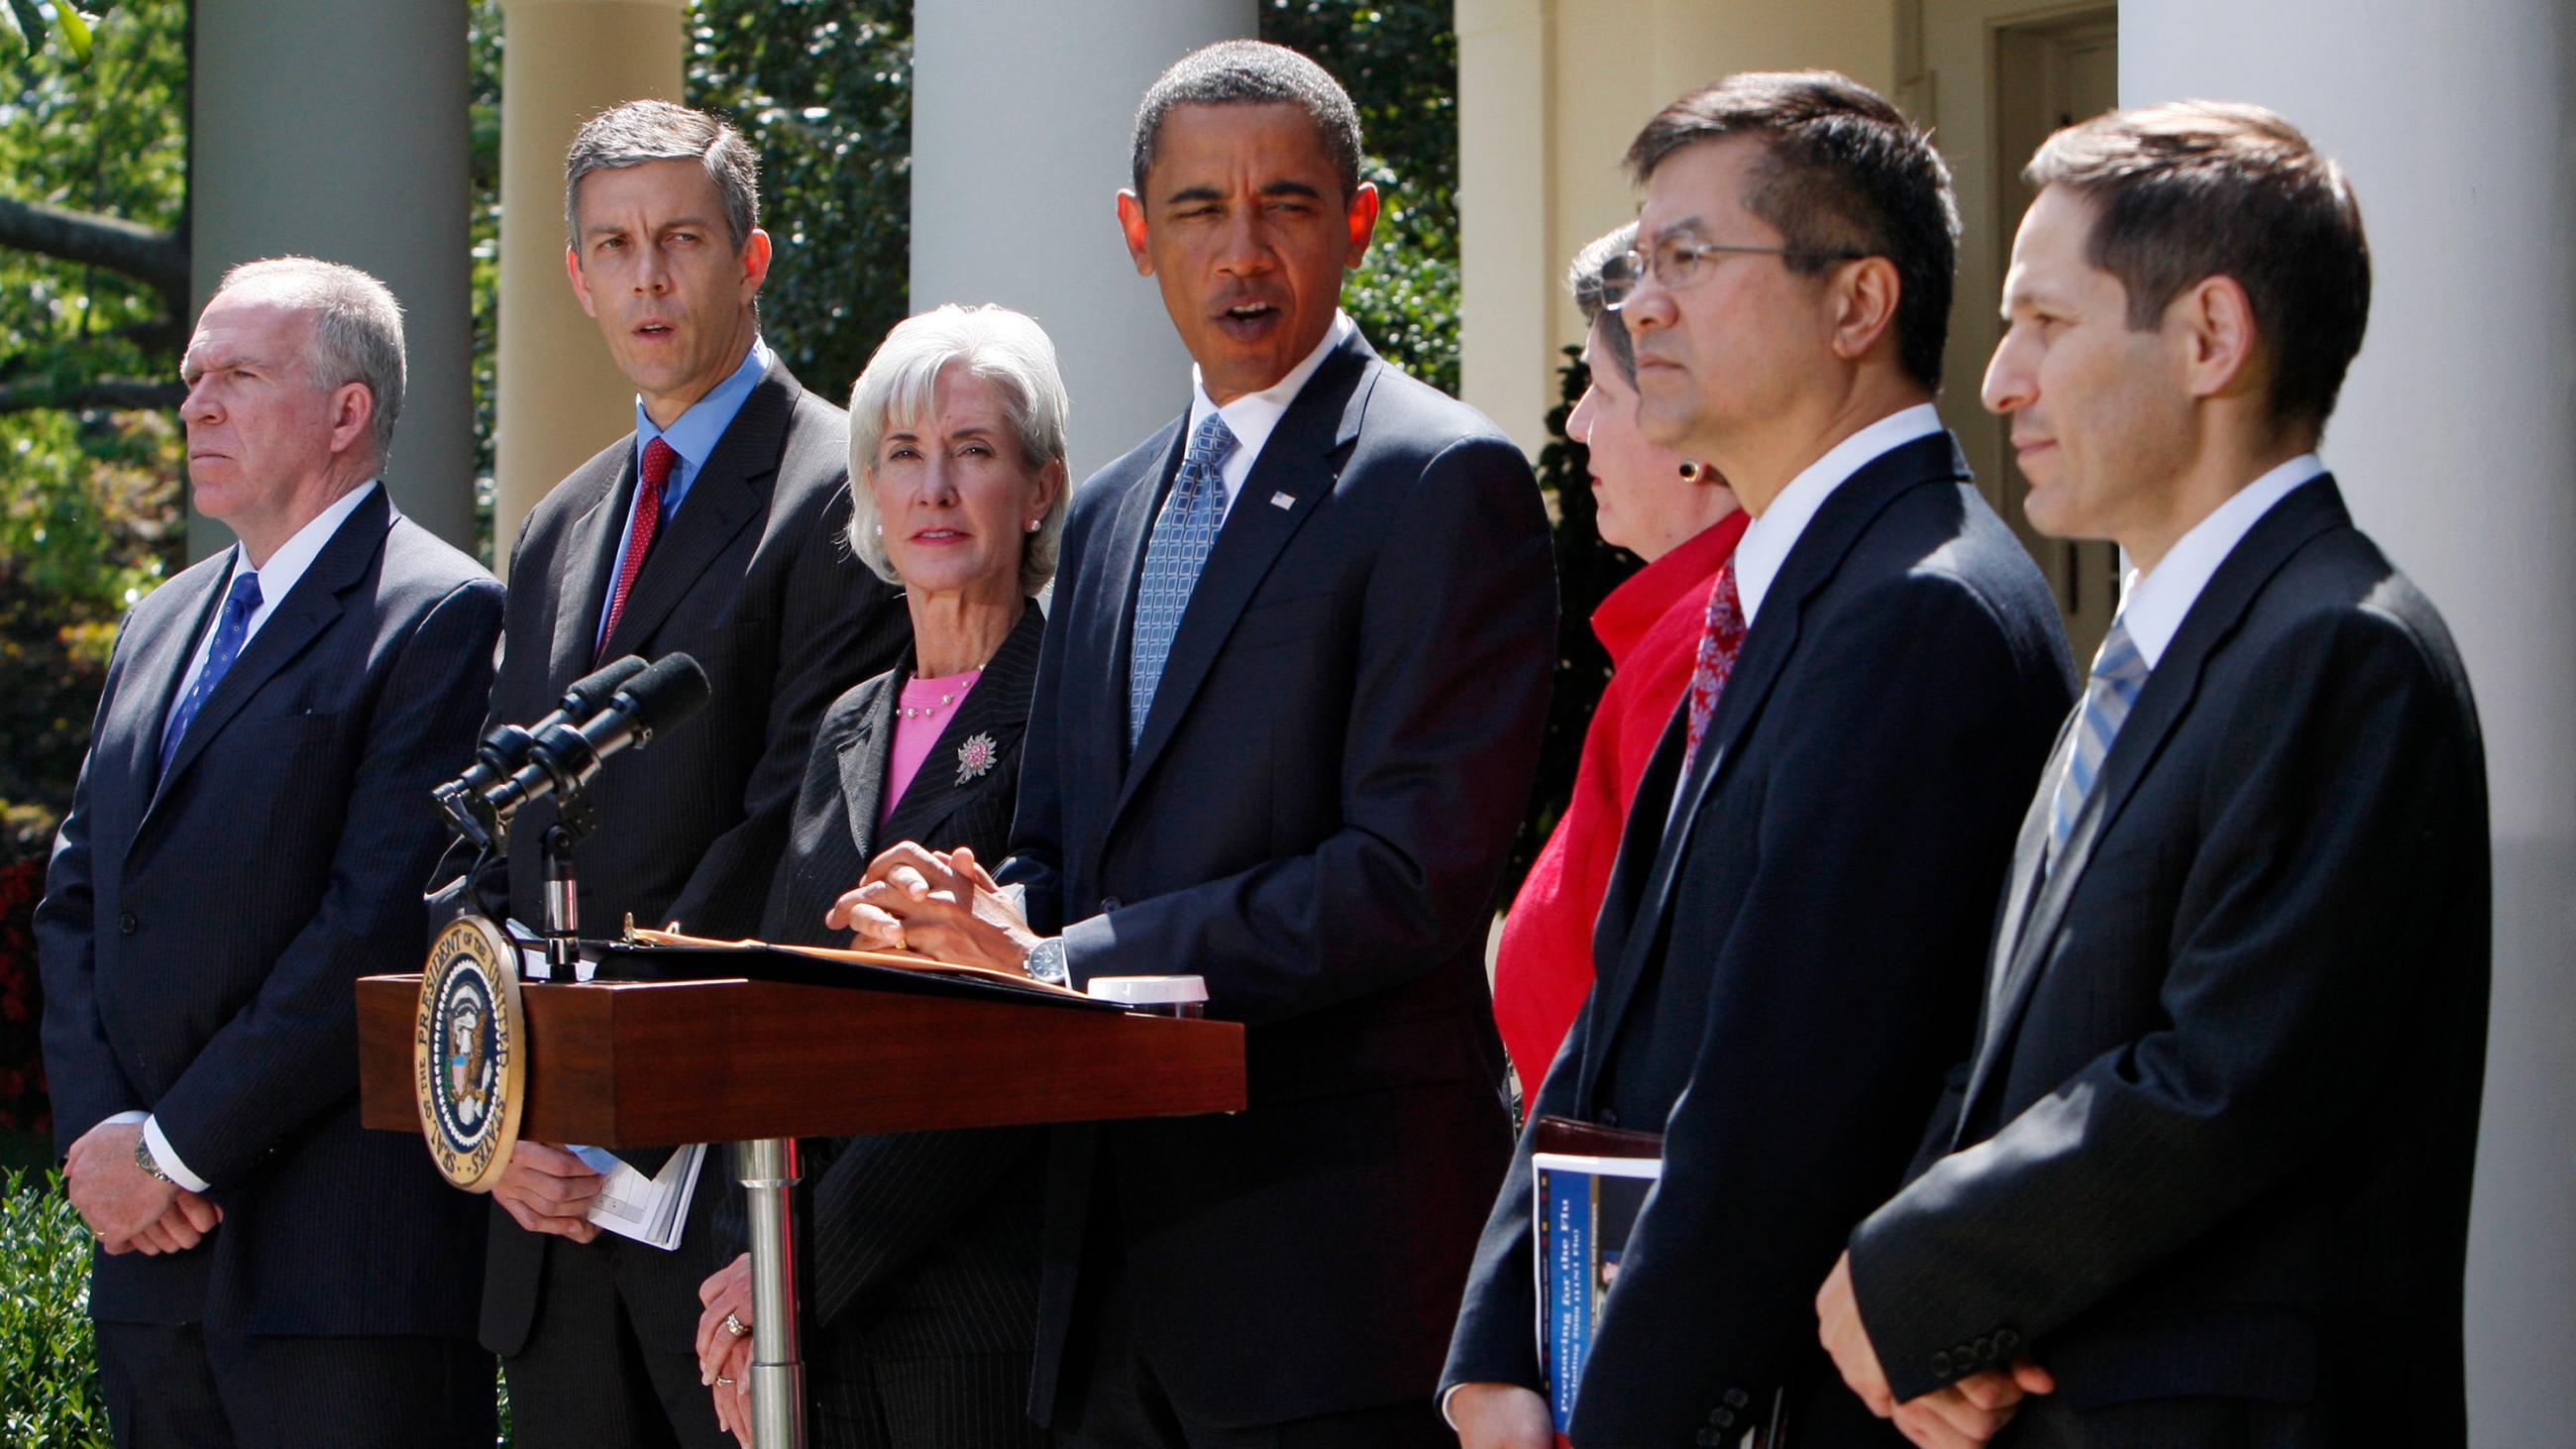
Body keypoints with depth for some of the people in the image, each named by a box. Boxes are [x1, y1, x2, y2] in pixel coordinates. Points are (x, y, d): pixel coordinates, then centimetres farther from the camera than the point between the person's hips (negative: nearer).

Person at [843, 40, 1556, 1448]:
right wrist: (968, 917, -3)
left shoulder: (1444, 478, -7)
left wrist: (1062, 960, -16)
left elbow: (1414, 873, -16)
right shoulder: (1110, 511, 19)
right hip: (1116, 1253, 7)